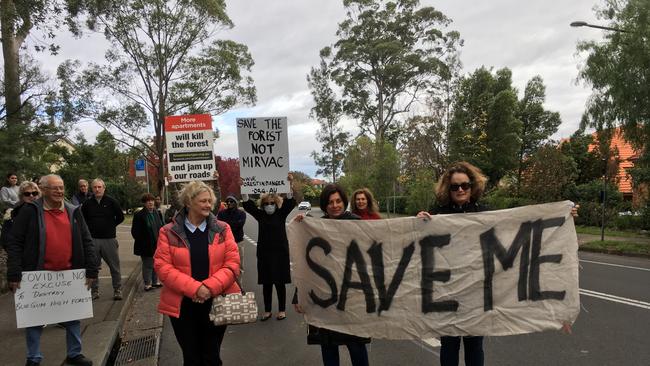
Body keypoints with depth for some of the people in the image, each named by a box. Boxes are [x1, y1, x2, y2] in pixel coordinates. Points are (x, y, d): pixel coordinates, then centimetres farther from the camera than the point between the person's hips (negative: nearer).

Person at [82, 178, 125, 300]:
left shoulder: (112, 202, 1)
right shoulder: (87, 204, 5)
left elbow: (120, 217, 8)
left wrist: (110, 226, 6)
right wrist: (90, 228, 7)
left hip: (109, 239, -2)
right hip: (93, 239, 2)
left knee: (114, 266, 2)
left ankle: (117, 290, 11)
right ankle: (94, 290, 20)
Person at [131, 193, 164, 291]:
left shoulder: (158, 213, 8)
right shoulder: (139, 215, -10)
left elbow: (162, 227, 14)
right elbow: (135, 232, -9)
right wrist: (142, 242, -12)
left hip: (157, 245, 6)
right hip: (146, 246, -6)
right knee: (148, 265, 0)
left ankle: (155, 282, 25)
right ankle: (147, 284, 10)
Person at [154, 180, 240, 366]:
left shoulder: (222, 229, 1)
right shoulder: (169, 232, -2)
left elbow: (232, 263, -4)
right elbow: (162, 266, -9)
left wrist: (210, 287, -17)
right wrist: (194, 288, -19)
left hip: (216, 302, 1)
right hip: (182, 305, -1)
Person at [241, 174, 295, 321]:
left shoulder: (281, 214, 0)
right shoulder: (260, 215, 6)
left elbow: (290, 202, -13)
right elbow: (248, 205, -2)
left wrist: (289, 184, -26)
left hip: (280, 252, -2)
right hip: (264, 252, 2)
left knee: (280, 282, 5)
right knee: (266, 283, 8)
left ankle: (282, 310, 17)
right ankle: (267, 311, 19)